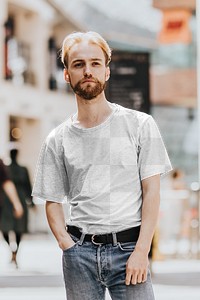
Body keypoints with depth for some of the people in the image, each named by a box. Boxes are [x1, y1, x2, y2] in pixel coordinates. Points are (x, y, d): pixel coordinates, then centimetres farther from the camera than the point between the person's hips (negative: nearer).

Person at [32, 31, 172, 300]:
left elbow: (151, 192, 1)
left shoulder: (141, 125, 4)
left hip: (128, 247, -2)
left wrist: (141, 250, -9)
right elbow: (53, 201, 12)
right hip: (79, 252, 2)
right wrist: (67, 244, -6)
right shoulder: (57, 141, 10)